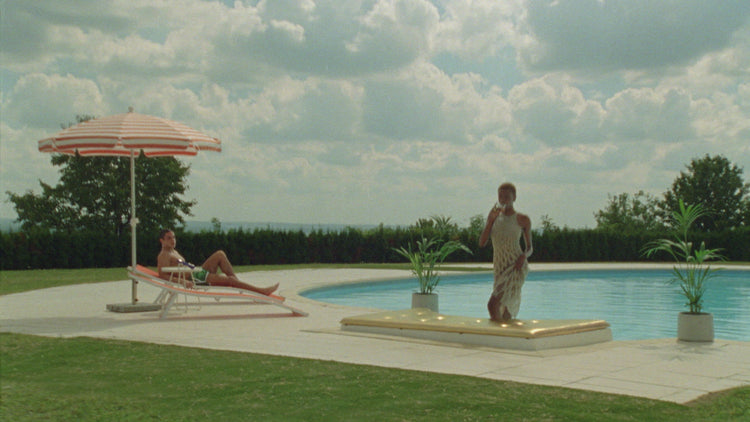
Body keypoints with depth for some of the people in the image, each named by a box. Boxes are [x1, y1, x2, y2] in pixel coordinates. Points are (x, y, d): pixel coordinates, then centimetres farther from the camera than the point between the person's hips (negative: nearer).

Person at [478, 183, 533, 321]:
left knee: (493, 304, -21)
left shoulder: (522, 220, 2)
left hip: (515, 268, -5)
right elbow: (482, 243, 3)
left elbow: (530, 247, 10)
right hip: (499, 268, 5)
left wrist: (524, 255, -13)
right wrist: (491, 219, -4)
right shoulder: (494, 216, 12)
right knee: (505, 309, 11)